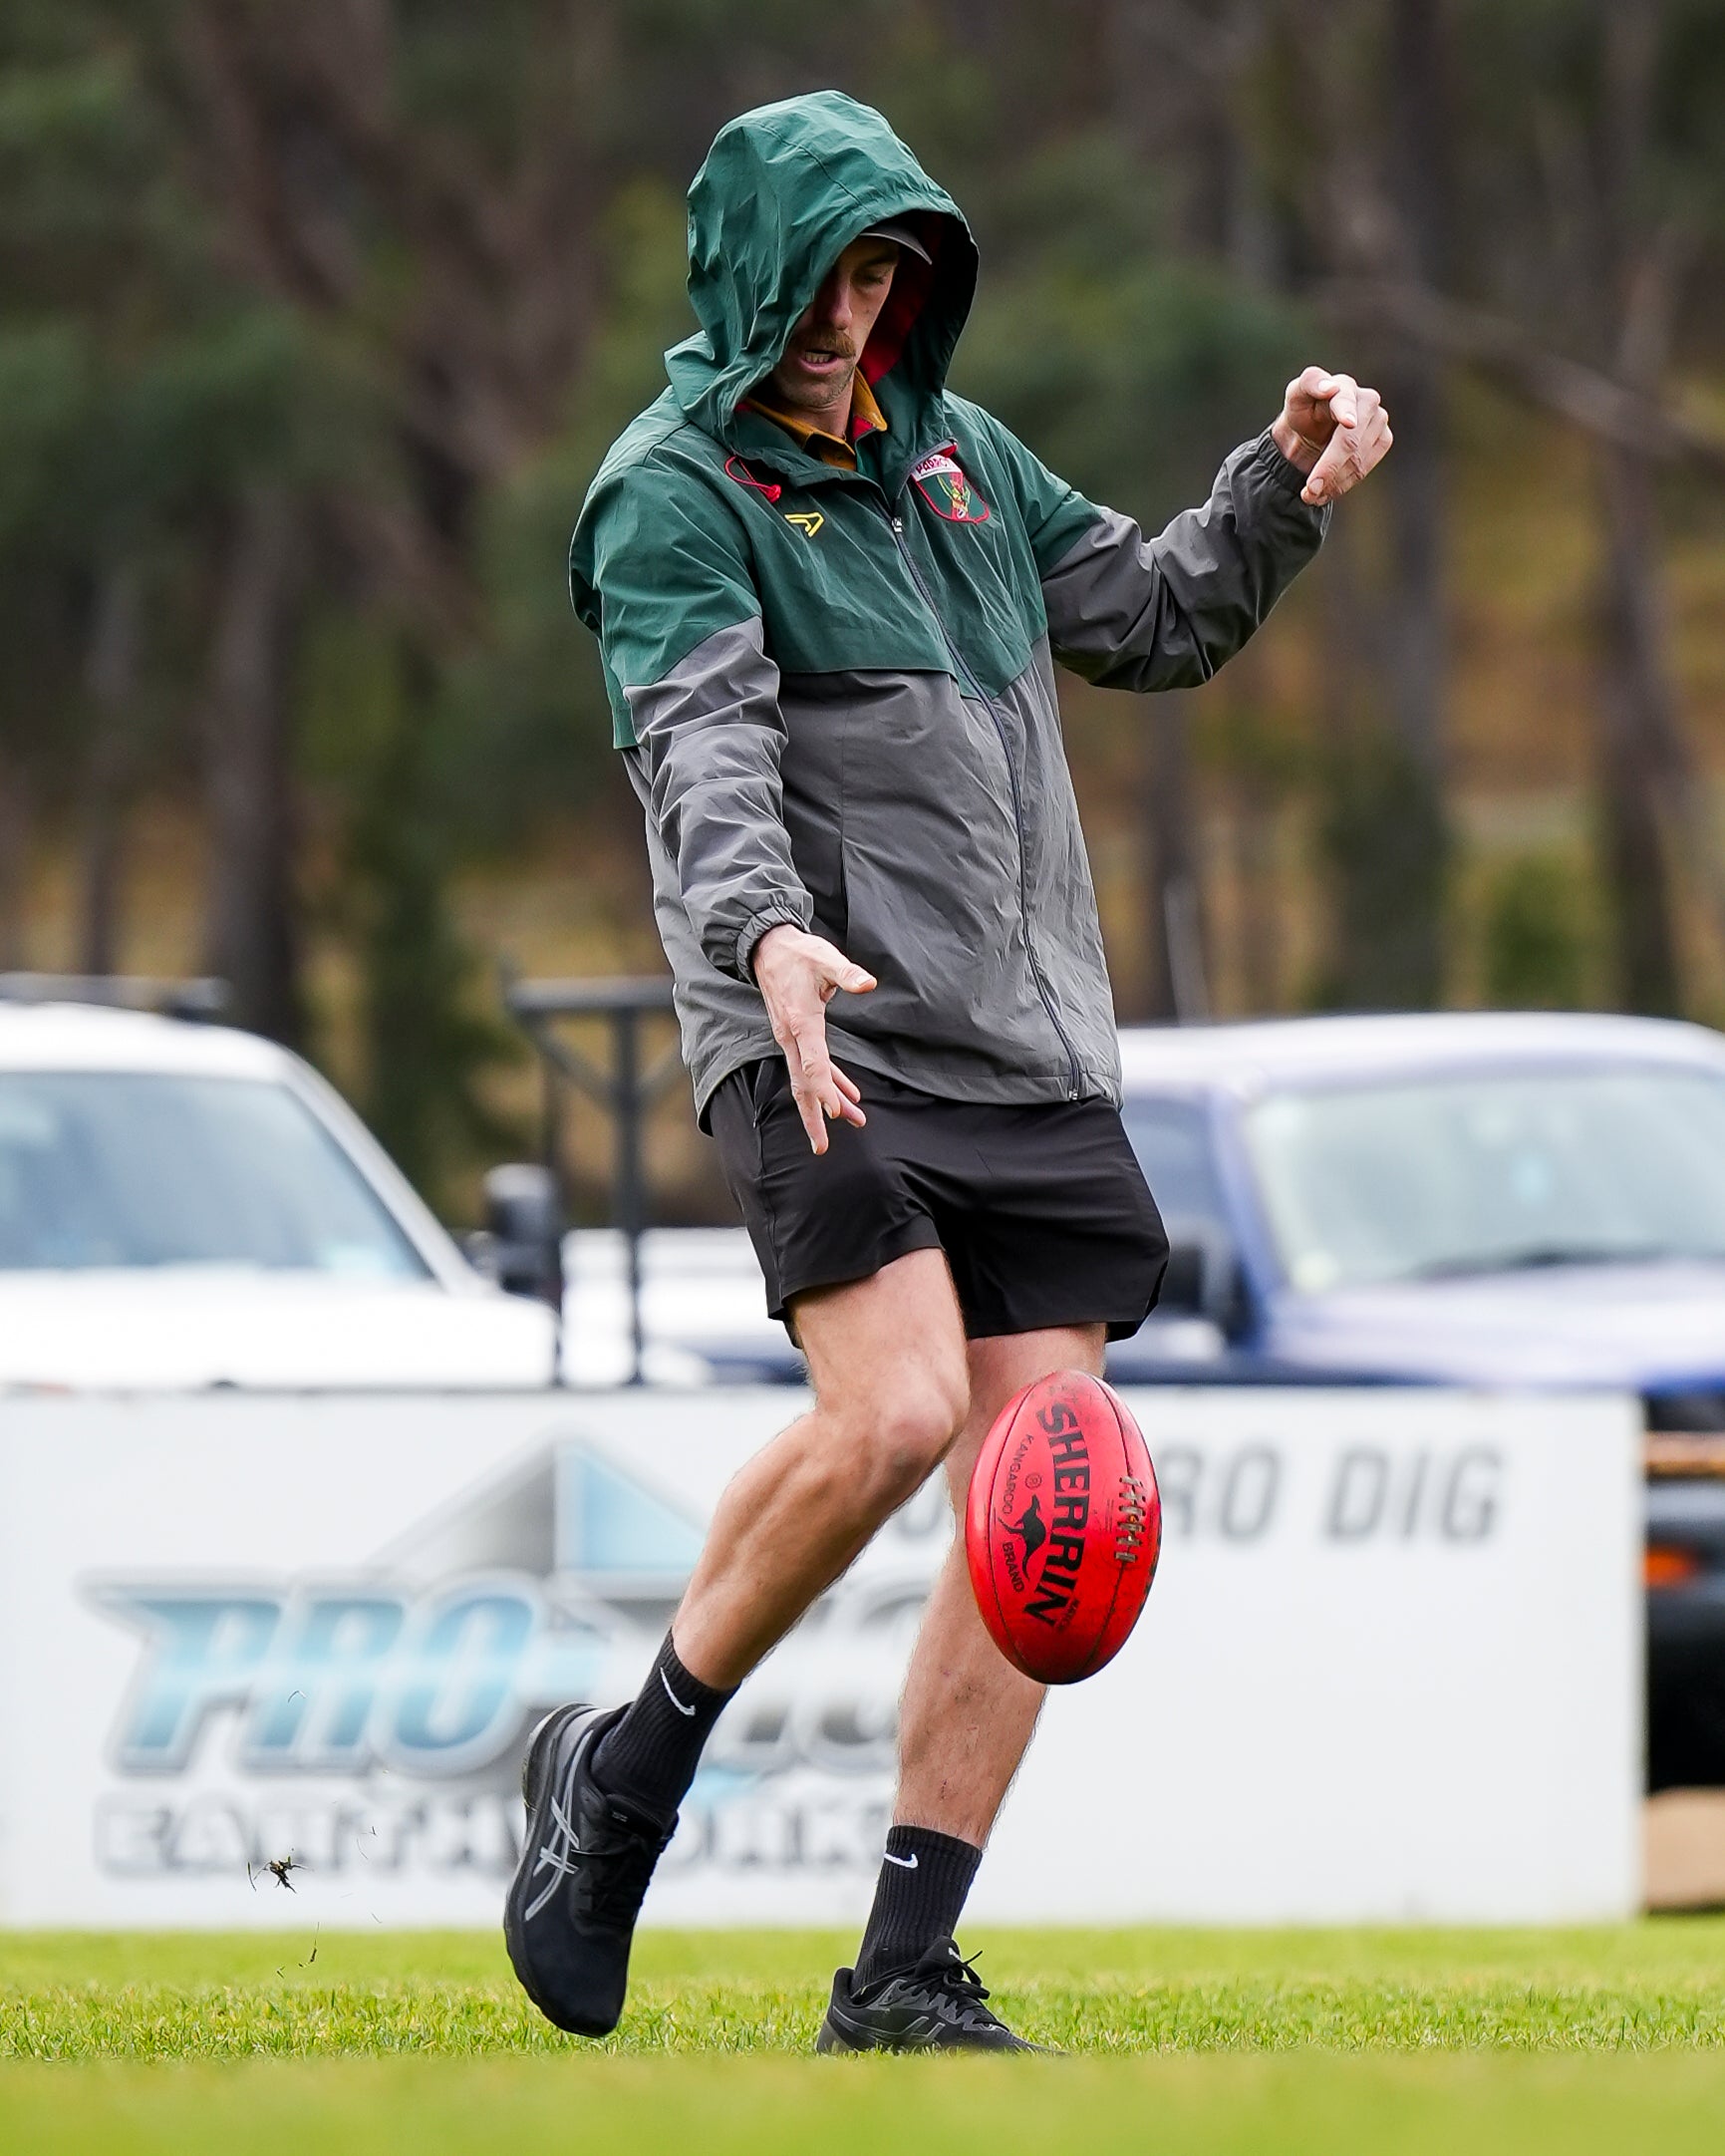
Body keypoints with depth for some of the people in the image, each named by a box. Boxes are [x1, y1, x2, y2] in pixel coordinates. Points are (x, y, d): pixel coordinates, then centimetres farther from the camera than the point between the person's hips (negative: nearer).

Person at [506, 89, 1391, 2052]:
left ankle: (901, 1980, 0)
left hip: (1030, 1054, 7)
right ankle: (622, 1775, -3)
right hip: (821, 1035, -7)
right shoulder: (675, 490, -2)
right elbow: (702, 742, -18)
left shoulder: (953, 452, 20)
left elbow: (1151, 621, 31)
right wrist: (765, 932, -36)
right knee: (895, 1410, -26)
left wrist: (1284, 487, 14)